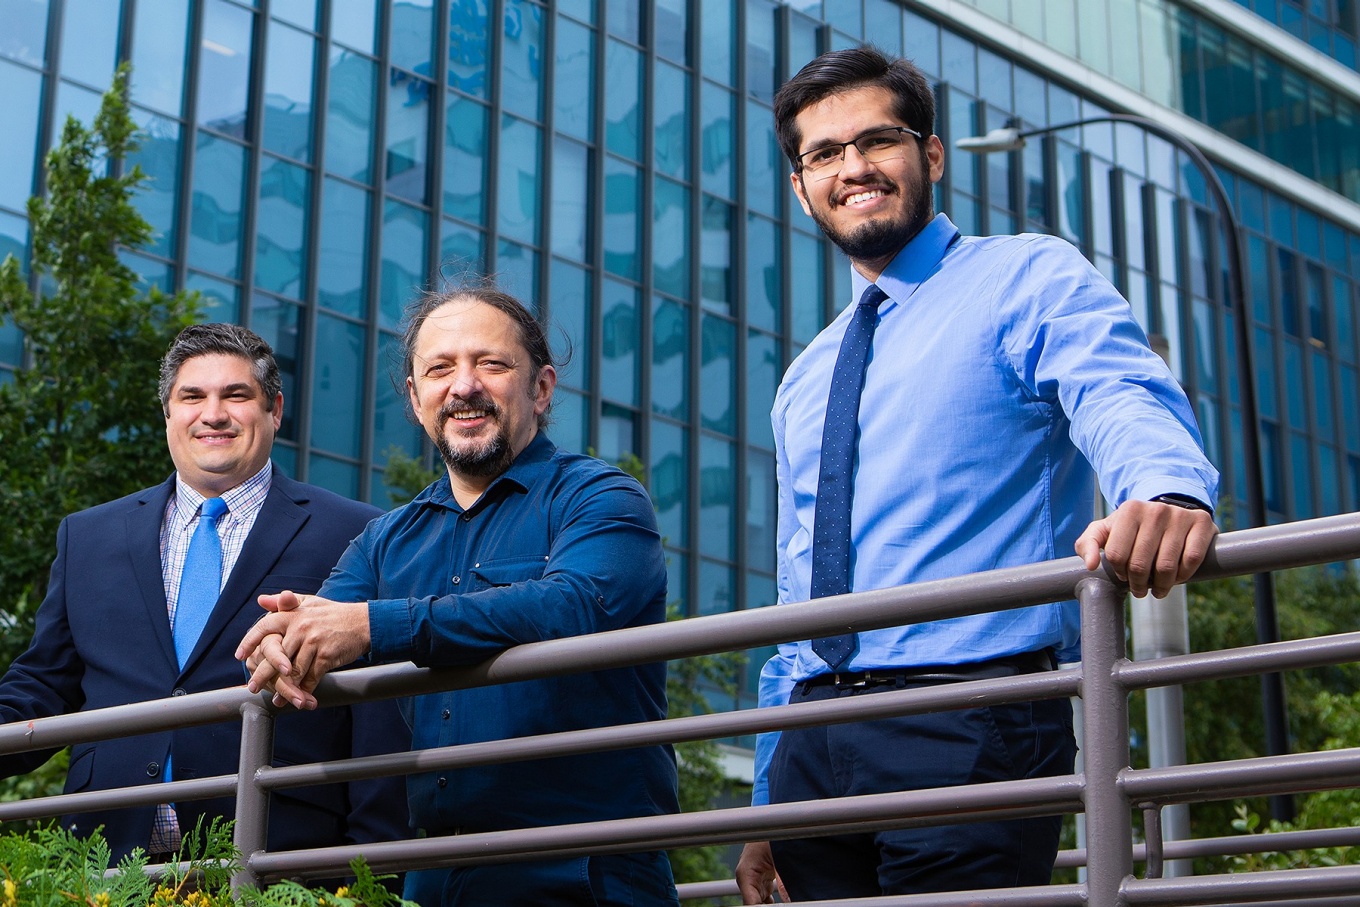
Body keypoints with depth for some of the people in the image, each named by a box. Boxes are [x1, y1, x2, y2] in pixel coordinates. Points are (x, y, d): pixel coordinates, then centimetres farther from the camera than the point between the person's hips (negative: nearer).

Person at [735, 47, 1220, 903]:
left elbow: (1125, 403, -19)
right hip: (817, 745, 6)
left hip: (966, 733, -6)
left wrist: (1166, 493, -43)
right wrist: (767, 809, 19)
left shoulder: (1029, 280, 2)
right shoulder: (805, 383, 20)